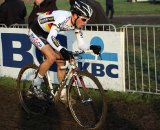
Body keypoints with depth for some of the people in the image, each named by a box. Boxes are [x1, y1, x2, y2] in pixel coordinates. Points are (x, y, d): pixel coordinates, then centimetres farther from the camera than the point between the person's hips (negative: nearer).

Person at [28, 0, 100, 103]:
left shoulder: (77, 23, -13)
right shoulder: (63, 18, -36)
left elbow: (81, 44, -11)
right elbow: (50, 38, -47)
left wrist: (91, 48, -31)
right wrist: (62, 50, -61)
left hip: (47, 35, 8)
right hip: (36, 32, -8)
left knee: (61, 60, 0)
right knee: (51, 57, -24)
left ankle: (63, 94, 8)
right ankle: (36, 83, -2)